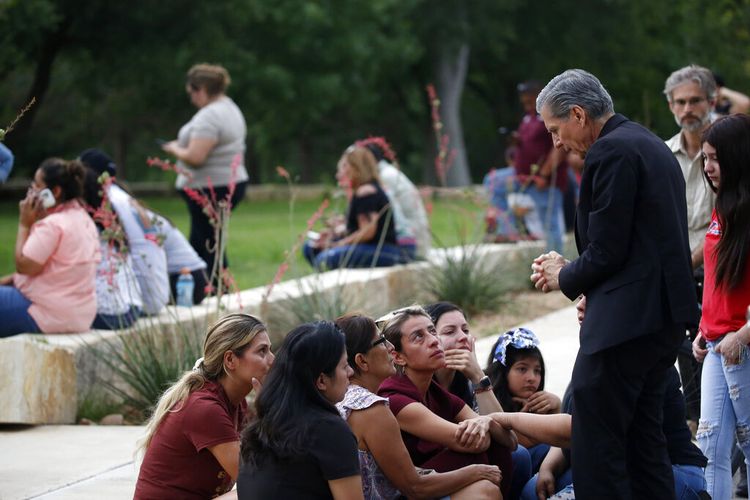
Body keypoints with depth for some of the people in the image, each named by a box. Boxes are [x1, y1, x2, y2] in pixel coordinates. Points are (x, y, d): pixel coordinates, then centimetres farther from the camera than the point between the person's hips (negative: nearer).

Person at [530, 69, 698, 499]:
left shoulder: (610, 152, -12)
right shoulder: (651, 145, 19)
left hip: (628, 318, -10)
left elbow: (606, 251, -16)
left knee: (596, 441, -8)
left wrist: (565, 278, 2)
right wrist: (571, 269, 14)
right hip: (665, 316, 10)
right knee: (643, 432, 15)